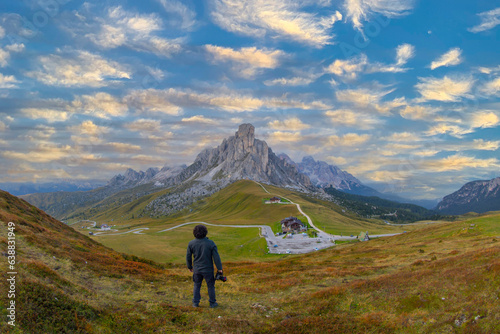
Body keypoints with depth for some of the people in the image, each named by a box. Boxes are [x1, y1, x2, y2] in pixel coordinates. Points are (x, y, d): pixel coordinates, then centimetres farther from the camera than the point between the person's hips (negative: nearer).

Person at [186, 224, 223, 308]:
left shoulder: (191, 243, -10)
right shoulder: (210, 243, -17)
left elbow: (188, 256, 0)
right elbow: (216, 257, -13)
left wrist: (189, 267, 16)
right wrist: (219, 268, -3)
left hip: (197, 269, 2)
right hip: (208, 269, -2)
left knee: (197, 285, 19)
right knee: (210, 286, 14)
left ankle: (195, 303, 24)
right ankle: (212, 303, 23)